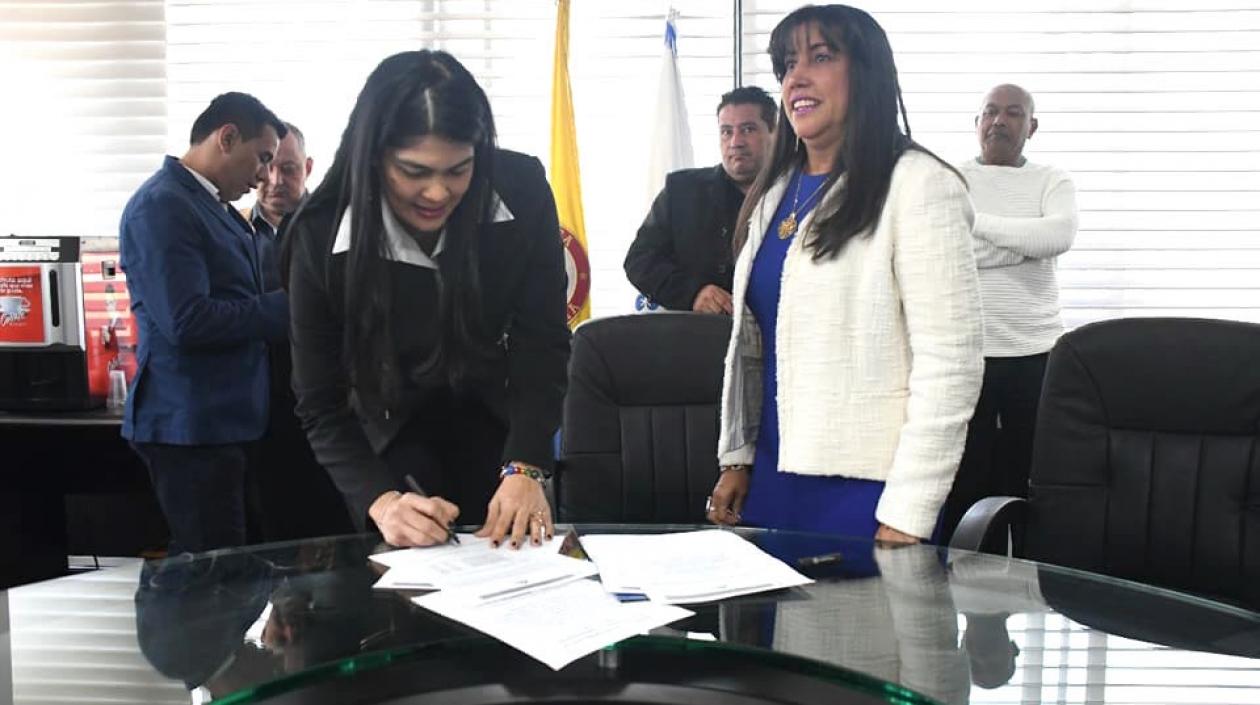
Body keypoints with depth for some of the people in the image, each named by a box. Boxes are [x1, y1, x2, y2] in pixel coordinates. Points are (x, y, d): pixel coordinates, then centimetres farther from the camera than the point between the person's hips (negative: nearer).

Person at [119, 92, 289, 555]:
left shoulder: (216, 207, 14)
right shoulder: (162, 205, -14)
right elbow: (186, 321, -23)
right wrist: (285, 307, -15)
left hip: (226, 420, 9)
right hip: (192, 427, -9)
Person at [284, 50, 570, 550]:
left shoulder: (522, 192, -26)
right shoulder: (320, 235, -27)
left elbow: (542, 341, -21)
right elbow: (320, 405, -22)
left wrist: (524, 468, -34)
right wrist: (381, 501, -38)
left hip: (495, 415, 2)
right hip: (391, 428, -1)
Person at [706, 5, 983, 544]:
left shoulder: (917, 185, -11)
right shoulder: (776, 190, 10)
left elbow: (949, 364, -16)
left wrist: (906, 518, -17)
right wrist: (736, 457, 12)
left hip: (865, 489, -6)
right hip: (771, 475, 7)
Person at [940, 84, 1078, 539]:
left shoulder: (1052, 182, 10)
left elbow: (1060, 235, -11)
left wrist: (975, 221, -8)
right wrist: (1025, 241, -6)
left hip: (1035, 353, 1)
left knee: (1031, 482, 4)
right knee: (961, 483, 1)